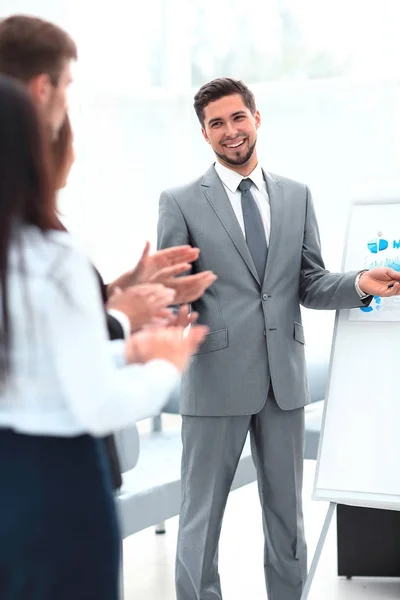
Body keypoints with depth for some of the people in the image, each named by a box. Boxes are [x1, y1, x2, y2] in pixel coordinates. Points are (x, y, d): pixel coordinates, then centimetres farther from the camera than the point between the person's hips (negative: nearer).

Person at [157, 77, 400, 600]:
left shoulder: (297, 197, 11)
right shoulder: (181, 203, 0)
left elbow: (311, 286, 10)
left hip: (284, 378, 4)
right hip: (216, 378, -3)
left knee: (287, 512, 13)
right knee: (202, 514, 2)